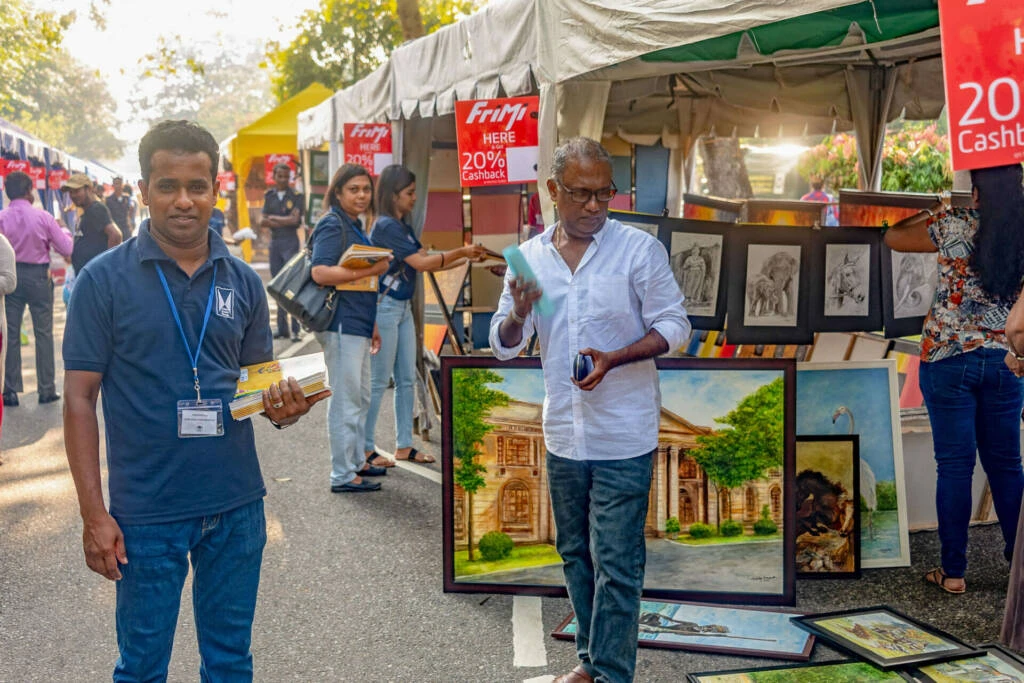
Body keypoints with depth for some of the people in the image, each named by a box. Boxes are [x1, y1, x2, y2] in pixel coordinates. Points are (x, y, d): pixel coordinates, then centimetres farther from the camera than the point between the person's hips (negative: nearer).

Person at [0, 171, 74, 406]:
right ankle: (46, 389, 9)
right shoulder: (43, 217, -8)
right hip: (38, 276, -1)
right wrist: (64, 233, 14)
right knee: (43, 333, 7)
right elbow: (66, 249, -4)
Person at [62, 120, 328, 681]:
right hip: (146, 511, -3)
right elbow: (80, 399, -5)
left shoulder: (242, 281, 3)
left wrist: (281, 406, -12)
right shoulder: (104, 279, -6)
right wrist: (93, 514, -10)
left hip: (236, 505, 3)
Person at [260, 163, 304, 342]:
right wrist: (283, 222, -11)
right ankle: (282, 328, 10)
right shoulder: (269, 196, 12)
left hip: (290, 242, -4)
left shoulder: (295, 196, 2)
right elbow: (262, 222, 5)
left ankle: (296, 329, -11)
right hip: (274, 242, 4)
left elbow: (295, 219, -10)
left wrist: (273, 218, -4)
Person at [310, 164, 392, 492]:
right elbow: (320, 273, -23)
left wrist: (373, 324, 22)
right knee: (345, 399, -5)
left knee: (361, 397, 18)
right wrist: (371, 270, -24)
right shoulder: (332, 225, -11)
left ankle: (356, 461, 30)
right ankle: (342, 475, 2)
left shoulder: (355, 226, 18)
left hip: (358, 324, 10)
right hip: (341, 324, -10)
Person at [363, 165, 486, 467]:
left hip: (403, 308, 9)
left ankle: (404, 445, 18)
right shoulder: (386, 226, -16)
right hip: (384, 307, -9)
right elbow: (421, 263, -18)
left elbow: (426, 261, 10)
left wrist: (466, 258, 3)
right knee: (378, 381, -3)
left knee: (407, 379, 11)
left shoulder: (402, 226, 12)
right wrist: (461, 251, -11)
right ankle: (366, 449, 6)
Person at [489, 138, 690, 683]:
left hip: (623, 438, -5)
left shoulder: (639, 249, -7)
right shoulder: (530, 258, 4)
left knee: (615, 565, -1)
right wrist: (517, 315, -17)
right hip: (563, 437, 5)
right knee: (576, 555, 18)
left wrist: (614, 358, -21)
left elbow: (674, 326, -6)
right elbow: (503, 345, 6)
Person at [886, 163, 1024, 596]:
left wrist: (935, 212, 13)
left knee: (955, 464, 1)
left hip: (949, 356, -3)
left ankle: (953, 572, 7)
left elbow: (893, 238, 4)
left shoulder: (954, 226, -9)